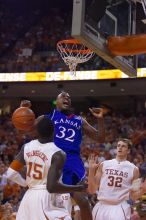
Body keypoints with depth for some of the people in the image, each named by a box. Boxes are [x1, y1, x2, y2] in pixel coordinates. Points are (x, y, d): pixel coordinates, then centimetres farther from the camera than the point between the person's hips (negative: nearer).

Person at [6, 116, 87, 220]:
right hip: (45, 199, -7)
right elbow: (52, 187, -24)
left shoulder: (27, 147, 2)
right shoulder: (57, 154, -16)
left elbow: (10, 174, 3)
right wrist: (79, 188, -14)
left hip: (28, 197, 7)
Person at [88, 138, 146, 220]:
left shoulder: (133, 169, 4)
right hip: (102, 207, 2)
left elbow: (133, 196, 8)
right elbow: (92, 190, 5)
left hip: (120, 208, -2)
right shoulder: (104, 165, 6)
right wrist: (91, 170, -5)